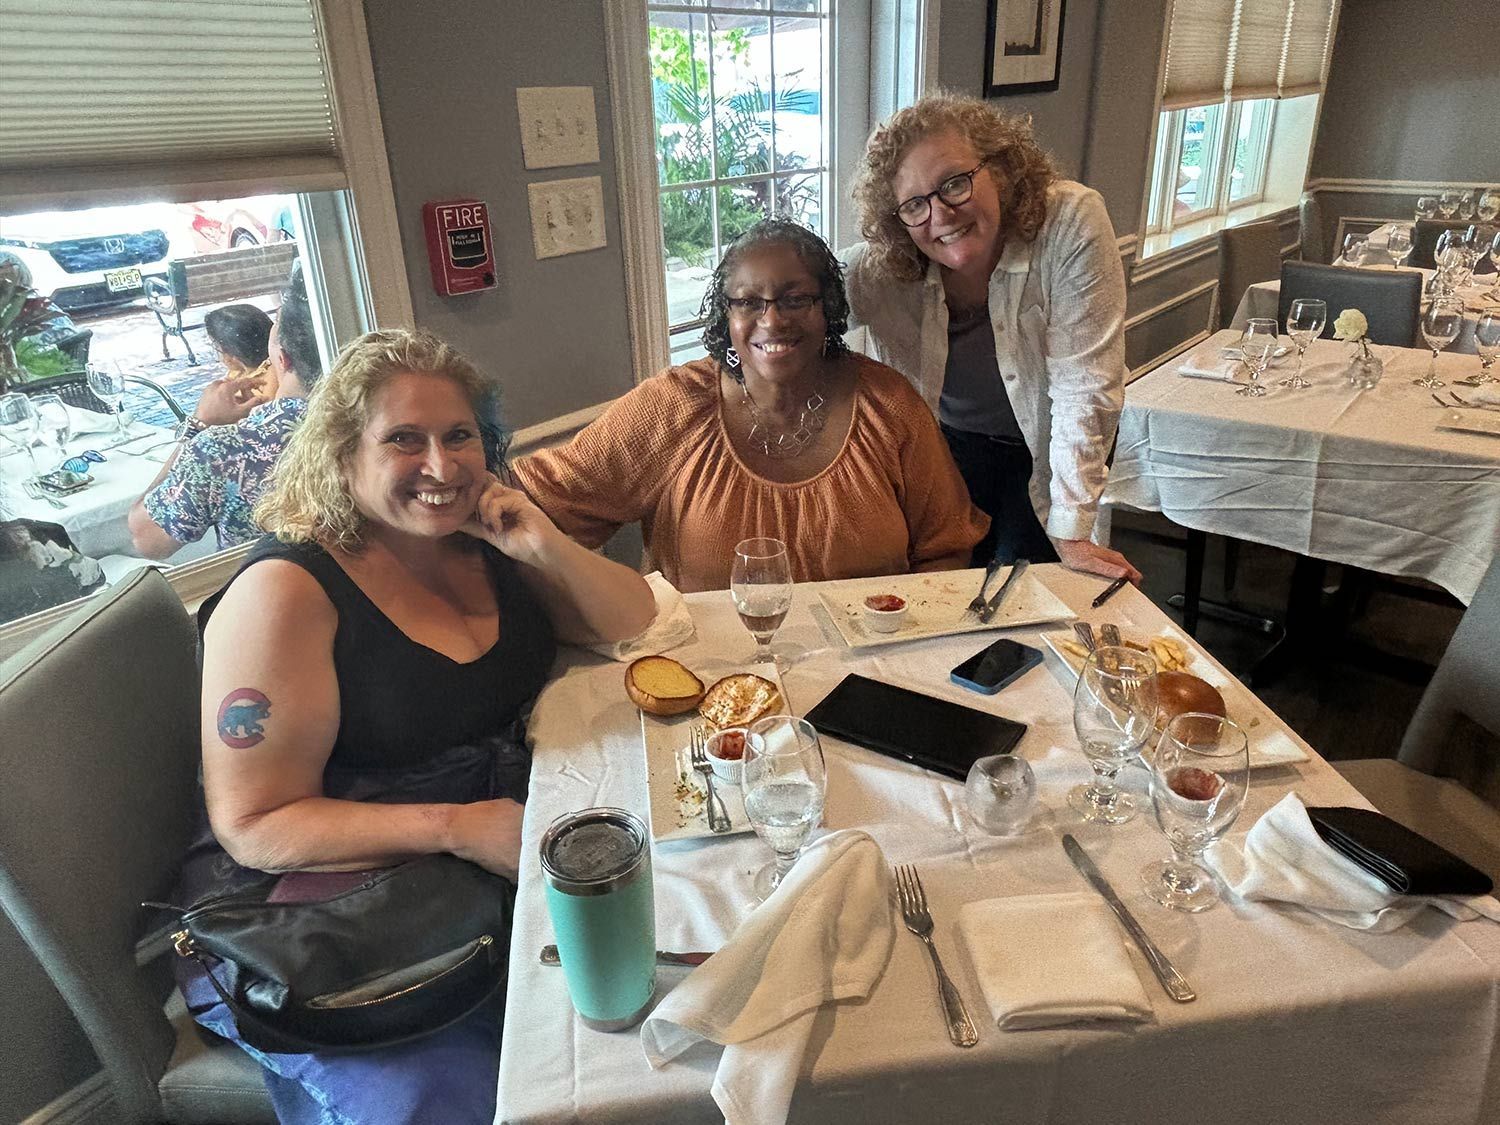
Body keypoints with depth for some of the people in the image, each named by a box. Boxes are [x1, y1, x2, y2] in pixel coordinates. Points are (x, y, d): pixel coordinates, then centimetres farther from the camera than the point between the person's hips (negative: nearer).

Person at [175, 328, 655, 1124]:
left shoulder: (486, 545, 3)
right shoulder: (285, 593, -15)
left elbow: (632, 623, 8)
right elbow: (255, 825, -14)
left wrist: (549, 550, -12)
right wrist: (458, 828, -24)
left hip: (495, 857, 6)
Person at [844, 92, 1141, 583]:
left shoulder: (1071, 224, -27)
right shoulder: (878, 267, -21)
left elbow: (1084, 386, -27)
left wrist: (1071, 533, -27)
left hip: (1045, 448, -1)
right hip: (946, 445, 2)